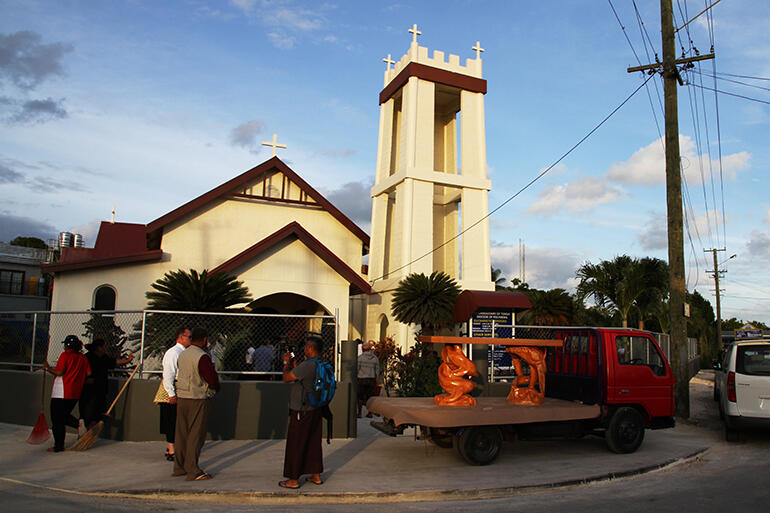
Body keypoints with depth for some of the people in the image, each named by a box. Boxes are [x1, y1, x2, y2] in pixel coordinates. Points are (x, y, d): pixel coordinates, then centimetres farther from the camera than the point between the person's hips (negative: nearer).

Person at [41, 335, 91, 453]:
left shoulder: (65, 355, -9)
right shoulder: (83, 357, 8)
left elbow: (59, 372, -15)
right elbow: (89, 373, 7)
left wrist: (47, 368, 0)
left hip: (61, 393, -6)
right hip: (75, 393, 6)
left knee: (57, 419, 3)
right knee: (64, 415, 23)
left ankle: (58, 446, 6)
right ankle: (79, 424, -2)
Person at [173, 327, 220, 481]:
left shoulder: (182, 354, 9)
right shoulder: (202, 357, -16)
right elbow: (213, 380, -16)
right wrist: (216, 387, 6)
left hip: (181, 397, 8)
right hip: (197, 399, -8)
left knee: (181, 433, 14)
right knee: (196, 434, -2)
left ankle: (179, 467, 23)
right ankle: (193, 471, 0)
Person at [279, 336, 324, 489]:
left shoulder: (307, 365, -23)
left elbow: (287, 378, -16)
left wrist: (286, 363, -1)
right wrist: (292, 363, 18)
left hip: (301, 412, -9)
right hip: (316, 410, 9)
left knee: (295, 445, 3)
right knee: (314, 443, 16)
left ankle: (293, 480, 12)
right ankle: (316, 476, 24)